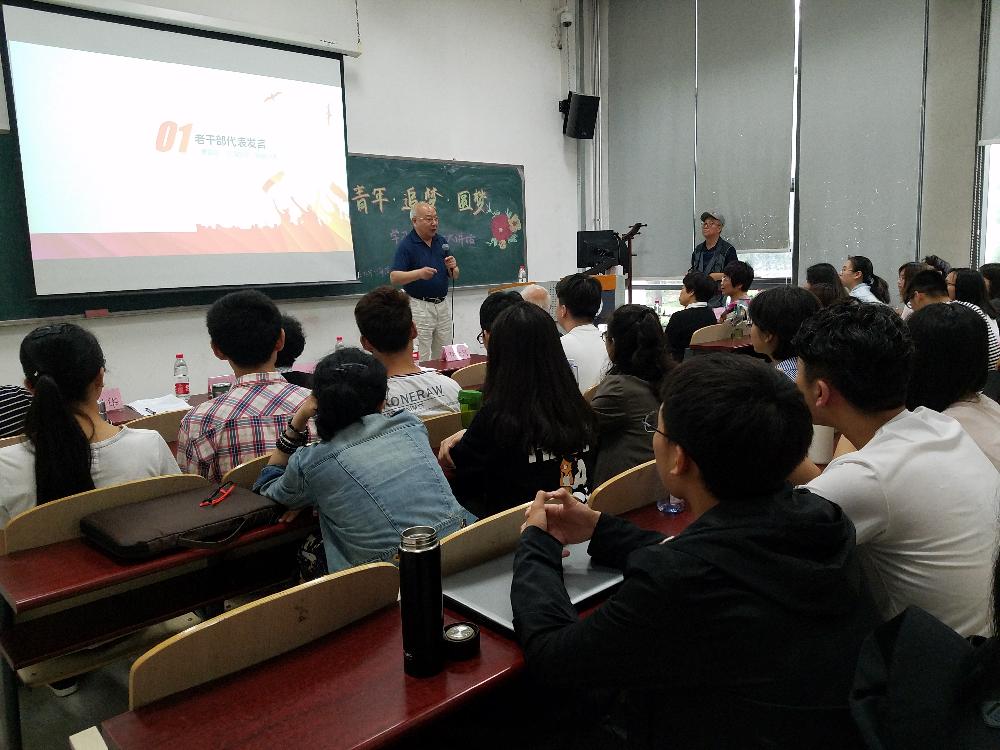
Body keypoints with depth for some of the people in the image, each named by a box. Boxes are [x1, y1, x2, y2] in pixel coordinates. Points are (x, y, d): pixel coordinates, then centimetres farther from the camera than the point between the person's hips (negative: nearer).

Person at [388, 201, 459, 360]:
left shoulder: (441, 241, 9)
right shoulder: (406, 245, -9)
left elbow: (454, 276, 13)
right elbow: (394, 278, -16)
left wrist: (453, 267, -10)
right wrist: (419, 273, -30)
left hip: (442, 305, 6)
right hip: (419, 306, -6)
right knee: (421, 359, -3)